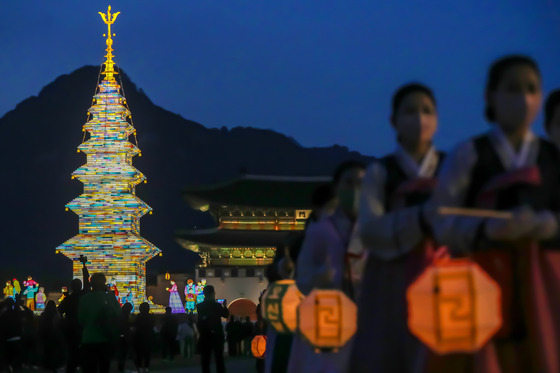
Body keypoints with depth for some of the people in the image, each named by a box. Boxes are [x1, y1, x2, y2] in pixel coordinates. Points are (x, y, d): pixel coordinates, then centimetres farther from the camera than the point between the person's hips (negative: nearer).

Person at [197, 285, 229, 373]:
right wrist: (224, 306, 19)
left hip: (204, 336, 2)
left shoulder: (199, 306, -4)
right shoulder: (217, 305, -12)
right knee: (219, 359, 7)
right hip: (217, 336, -2)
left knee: (205, 360, 5)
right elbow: (226, 314, 4)